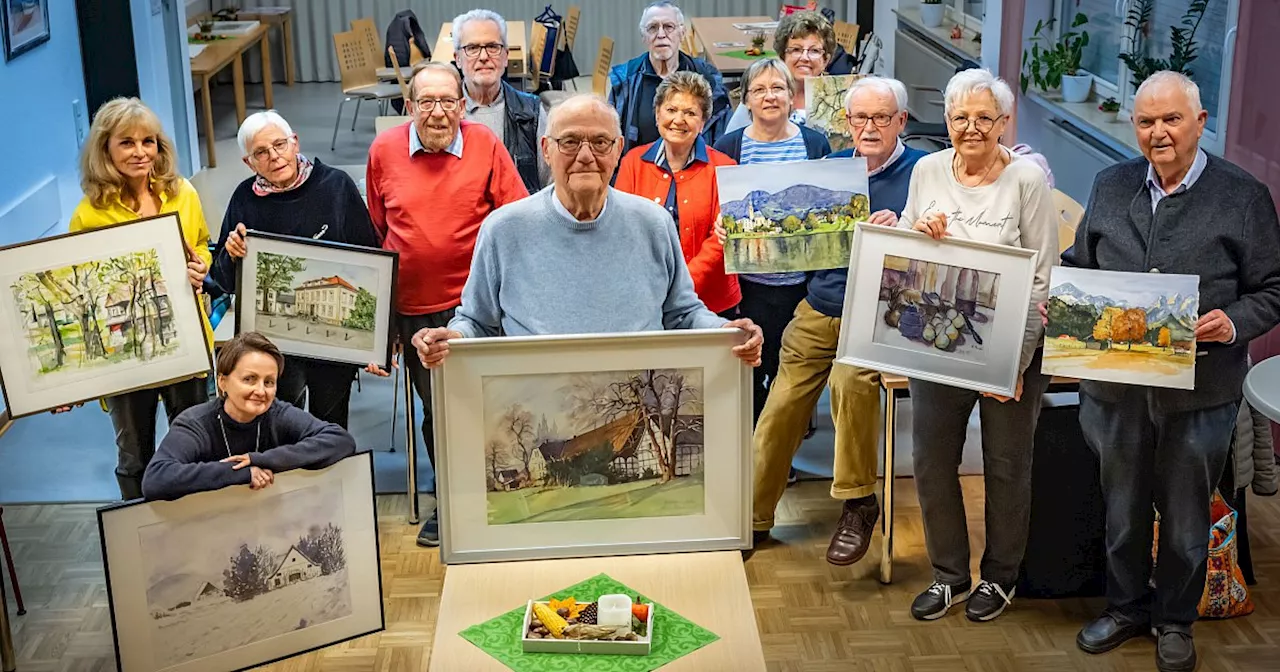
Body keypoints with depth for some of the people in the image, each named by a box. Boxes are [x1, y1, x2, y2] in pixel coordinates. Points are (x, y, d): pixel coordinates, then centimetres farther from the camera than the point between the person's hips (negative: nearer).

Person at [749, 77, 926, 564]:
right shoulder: (830, 167, 15)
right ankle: (754, 515, 16)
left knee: (851, 380, -32)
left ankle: (858, 503, -14)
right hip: (818, 311, 5)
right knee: (780, 408, 0)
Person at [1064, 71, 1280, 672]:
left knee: (1185, 511, 12)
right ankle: (1126, 606, 37)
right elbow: (1078, 263, 14)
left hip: (1199, 390, -3)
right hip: (1115, 384, 3)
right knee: (1122, 504, 17)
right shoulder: (1110, 186, 6)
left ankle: (1175, 621, 32)